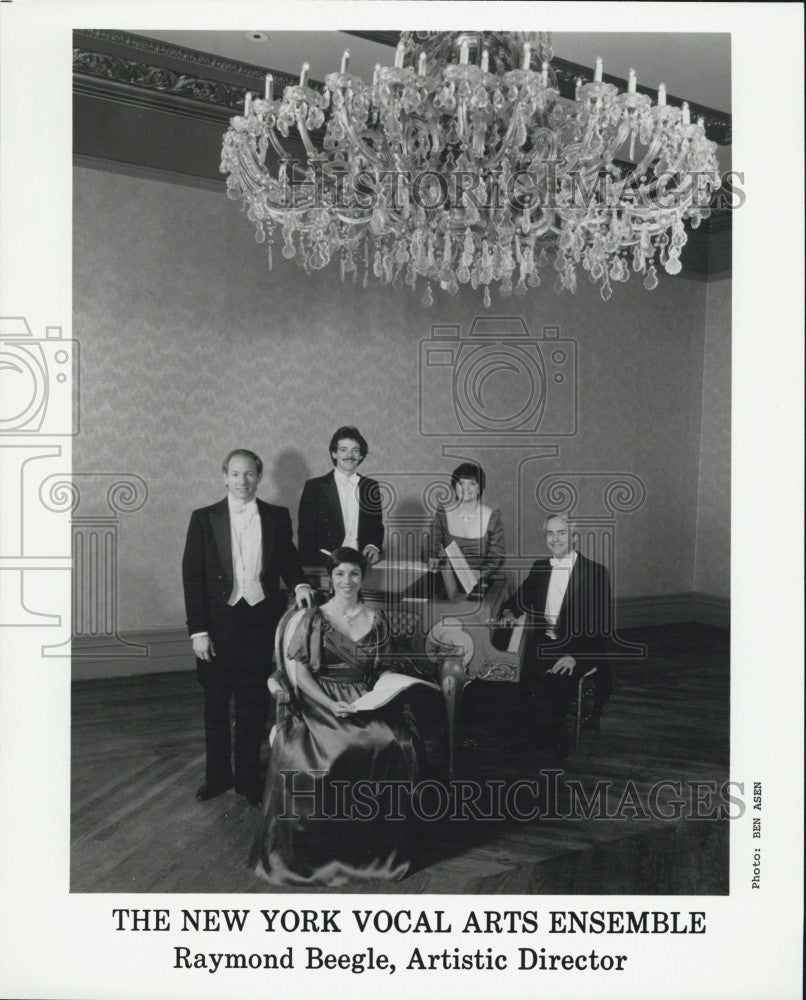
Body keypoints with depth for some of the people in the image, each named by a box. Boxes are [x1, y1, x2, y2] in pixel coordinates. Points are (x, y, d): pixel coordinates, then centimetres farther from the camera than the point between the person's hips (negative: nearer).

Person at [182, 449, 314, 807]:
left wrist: (299, 583, -11)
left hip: (262, 618, 1)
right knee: (216, 702, 12)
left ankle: (248, 777, 25)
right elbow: (192, 576, -4)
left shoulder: (277, 517, 4)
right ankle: (217, 775, 29)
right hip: (219, 620, 0)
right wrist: (198, 630, -10)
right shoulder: (204, 518, -1)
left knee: (253, 703, 9)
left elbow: (287, 559, 13)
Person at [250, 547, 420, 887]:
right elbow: (298, 670, -2)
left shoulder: (377, 621, 12)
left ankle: (378, 848, -11)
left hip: (366, 704, 2)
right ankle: (316, 848, -13)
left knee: (393, 744, -28)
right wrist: (331, 705, -15)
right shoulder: (313, 619, 5)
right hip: (320, 703, -1)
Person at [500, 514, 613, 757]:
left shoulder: (595, 572, 1)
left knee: (555, 682, -31)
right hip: (541, 645, 4)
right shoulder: (539, 568, 17)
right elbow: (520, 598, 28)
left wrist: (574, 655, -20)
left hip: (579, 651, -4)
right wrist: (509, 612, 2)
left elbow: (602, 626, -5)